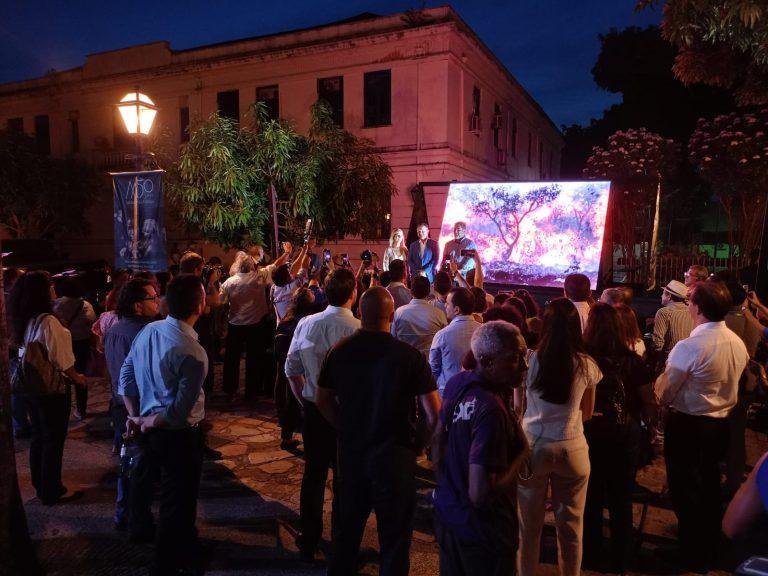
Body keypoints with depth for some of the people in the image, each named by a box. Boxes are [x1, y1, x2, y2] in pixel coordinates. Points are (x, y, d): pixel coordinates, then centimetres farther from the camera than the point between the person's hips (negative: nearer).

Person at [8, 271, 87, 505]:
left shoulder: (22, 321, 3)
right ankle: (52, 492, 17)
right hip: (52, 388, -8)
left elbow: (25, 353, 10)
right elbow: (61, 358, -20)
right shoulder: (47, 321, -23)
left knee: (38, 437, 20)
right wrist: (76, 377, -4)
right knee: (53, 440, 6)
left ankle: (40, 485, 34)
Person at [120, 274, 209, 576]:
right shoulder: (193, 354, -27)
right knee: (177, 503, 13)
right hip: (179, 436, -8)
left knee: (173, 496, 26)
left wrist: (137, 417, 7)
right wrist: (146, 423, -9)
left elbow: (125, 378, 4)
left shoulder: (147, 331, -5)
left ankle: (187, 551, 48)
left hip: (152, 432, 8)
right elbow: (180, 412, -25)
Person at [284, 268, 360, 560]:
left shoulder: (305, 324, -6)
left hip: (313, 408, 4)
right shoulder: (359, 330, -20)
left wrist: (304, 401, 14)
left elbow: (291, 369, 1)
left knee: (313, 473, 18)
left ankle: (309, 539, 34)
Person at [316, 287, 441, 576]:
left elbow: (323, 400, 5)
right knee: (394, 536, 14)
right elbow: (433, 412, -15)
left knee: (348, 528, 24)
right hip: (394, 454, -4)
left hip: (351, 451, 4)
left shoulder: (339, 351, -6)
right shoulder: (409, 356, -17)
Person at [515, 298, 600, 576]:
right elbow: (587, 413, 7)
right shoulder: (587, 366, -6)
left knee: (529, 524, 15)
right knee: (570, 526, 17)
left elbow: (518, 406, 3)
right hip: (572, 449, 1)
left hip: (532, 446, -1)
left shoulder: (529, 360, -10)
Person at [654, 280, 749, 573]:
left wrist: (658, 392, 1)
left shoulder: (689, 347, -27)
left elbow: (663, 393, -20)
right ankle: (710, 547, 38)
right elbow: (732, 382, 10)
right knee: (709, 484, 22)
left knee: (685, 488, 9)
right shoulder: (738, 343, -3)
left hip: (688, 425, -7)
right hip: (721, 423, 7)